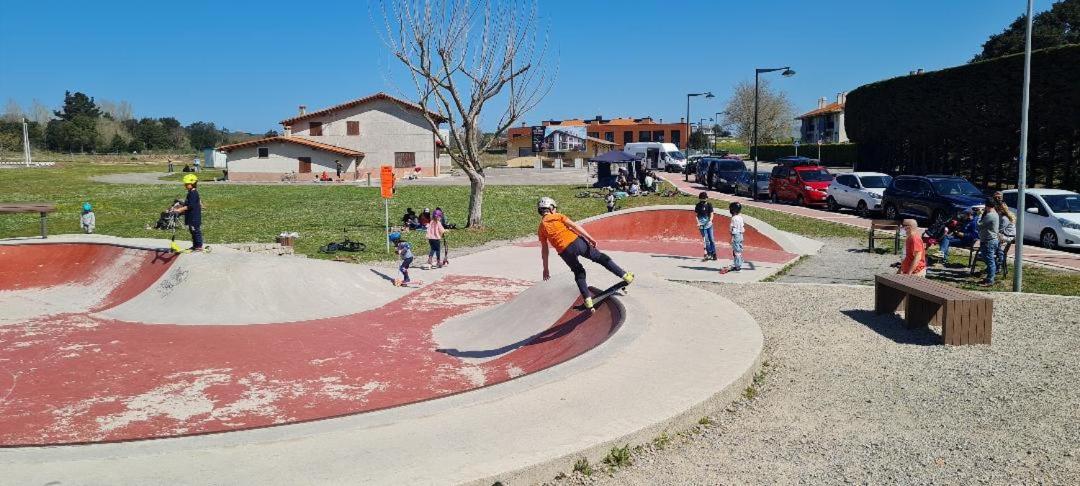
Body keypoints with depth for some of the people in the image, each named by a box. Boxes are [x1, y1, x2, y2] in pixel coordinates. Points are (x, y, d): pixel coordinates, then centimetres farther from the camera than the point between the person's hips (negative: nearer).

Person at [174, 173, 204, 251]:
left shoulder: (193, 193, -19)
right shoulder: (191, 193, 13)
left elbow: (191, 206, -25)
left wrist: (181, 209, -26)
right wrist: (181, 206, 19)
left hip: (194, 217, -10)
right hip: (191, 216, 11)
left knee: (196, 231, -4)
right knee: (193, 231, 15)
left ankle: (199, 246, 2)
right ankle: (195, 245, 23)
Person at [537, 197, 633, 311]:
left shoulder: (541, 229, 15)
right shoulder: (558, 216, 10)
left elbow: (544, 250, 15)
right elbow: (574, 226, -3)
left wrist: (545, 269, 20)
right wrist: (590, 238, -8)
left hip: (565, 252, 2)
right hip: (576, 242, -2)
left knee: (579, 274, 21)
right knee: (600, 258, 13)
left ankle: (588, 300, 11)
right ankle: (625, 276, 15)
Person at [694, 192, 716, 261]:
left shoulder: (709, 205, 2)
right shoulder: (698, 206, 2)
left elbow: (711, 214, 0)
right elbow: (696, 215, 6)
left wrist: (710, 221, -18)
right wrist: (698, 223, -7)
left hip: (709, 224, 1)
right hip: (702, 225, -1)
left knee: (711, 239, 0)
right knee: (706, 240, -3)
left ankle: (714, 254, 7)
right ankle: (709, 254, 4)